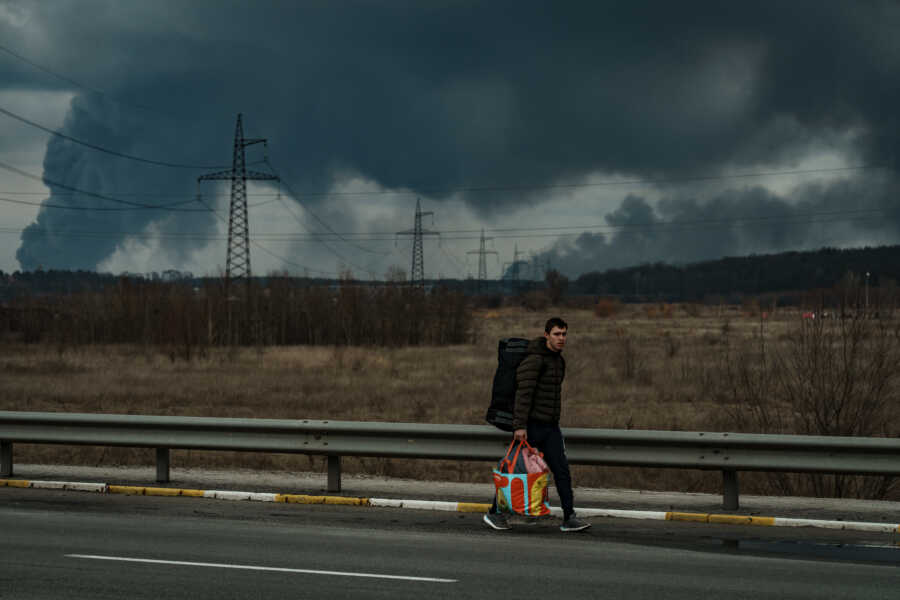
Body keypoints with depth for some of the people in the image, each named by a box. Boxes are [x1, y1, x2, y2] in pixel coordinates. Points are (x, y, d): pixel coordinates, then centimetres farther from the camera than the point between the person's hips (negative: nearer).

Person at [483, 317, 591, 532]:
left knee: (562, 470, -2)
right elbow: (523, 393, -21)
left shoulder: (558, 361, 14)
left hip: (550, 427, 7)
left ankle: (569, 518, -4)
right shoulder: (534, 359, -14)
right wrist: (520, 425, -27)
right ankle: (495, 512, 17)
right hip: (530, 426, -7)